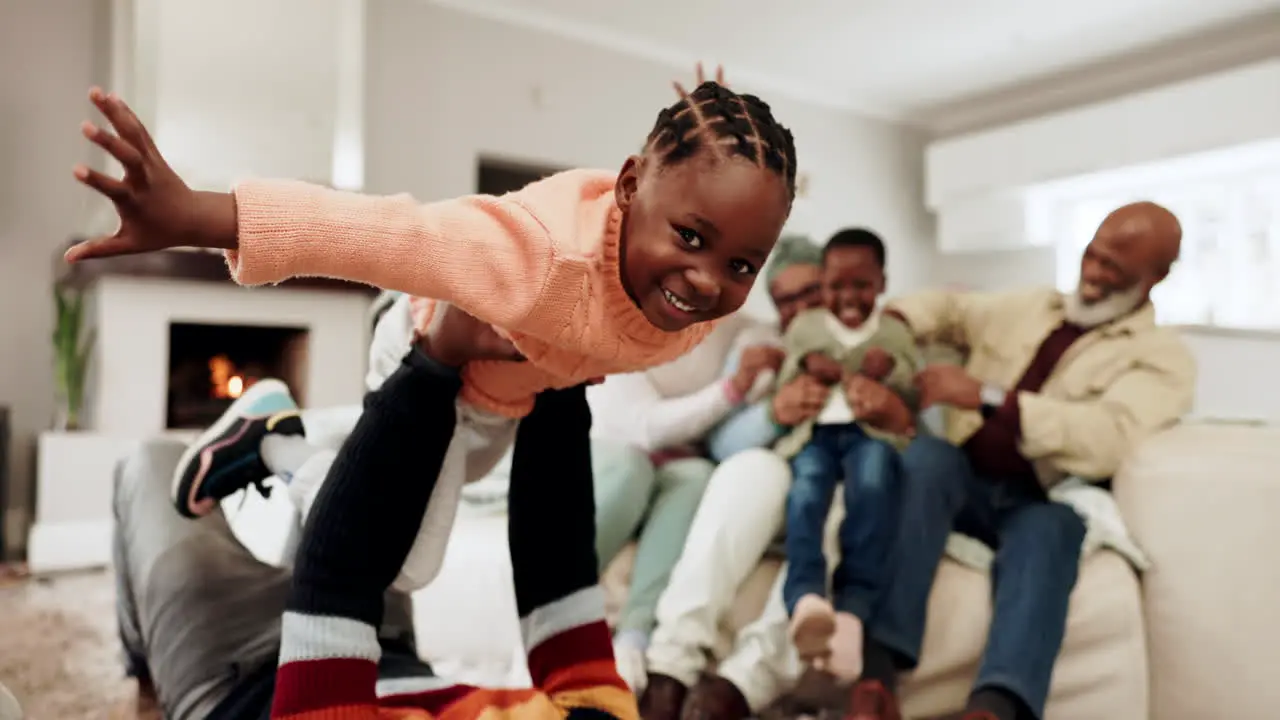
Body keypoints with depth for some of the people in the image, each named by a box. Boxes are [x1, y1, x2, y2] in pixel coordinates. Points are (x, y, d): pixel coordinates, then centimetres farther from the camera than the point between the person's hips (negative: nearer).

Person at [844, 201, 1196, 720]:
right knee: (926, 453, -32)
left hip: (1041, 504, -3)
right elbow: (947, 309, 31)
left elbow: (1106, 439, -18)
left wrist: (986, 396, -25)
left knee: (1049, 529, -38)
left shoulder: (1162, 358, 2)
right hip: (963, 483, 3)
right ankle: (876, 669, -44)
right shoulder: (1028, 308, 18)